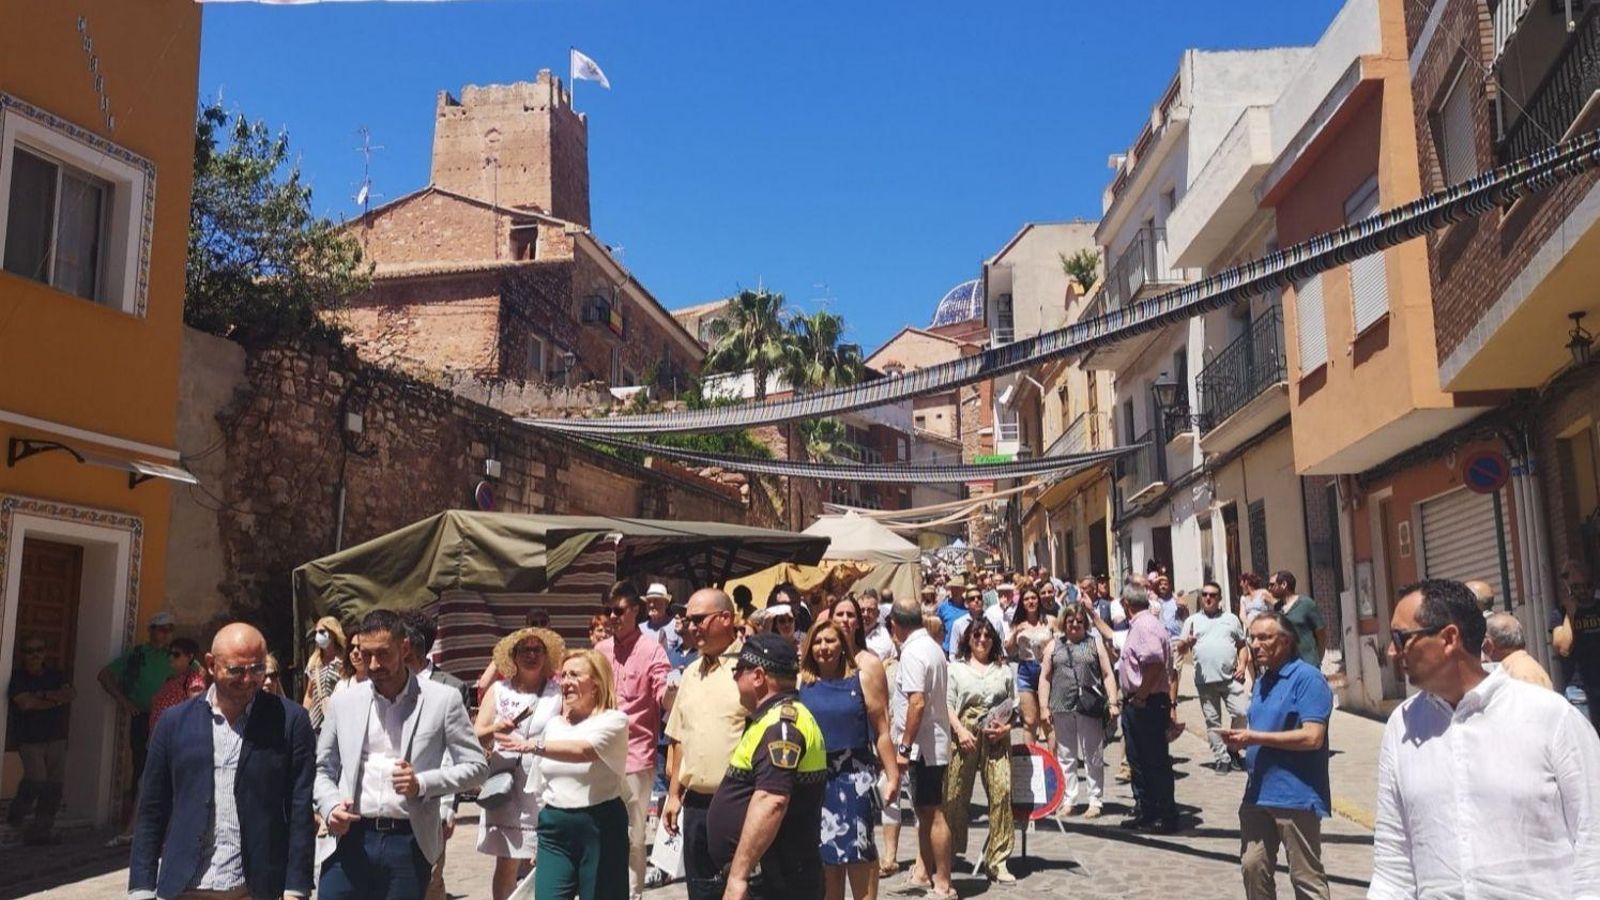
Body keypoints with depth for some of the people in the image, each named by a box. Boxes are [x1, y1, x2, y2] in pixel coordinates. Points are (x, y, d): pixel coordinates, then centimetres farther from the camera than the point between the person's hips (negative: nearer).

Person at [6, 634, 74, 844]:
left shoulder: (56, 675, 12)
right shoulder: (17, 677, 1)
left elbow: (70, 694, -4)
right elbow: (25, 703, -14)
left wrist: (44, 695, -14)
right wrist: (57, 700, -6)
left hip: (56, 738, 4)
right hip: (29, 739, -4)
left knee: (55, 785, -4)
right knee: (36, 780, -16)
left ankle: (41, 830, 4)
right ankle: (16, 813, 14)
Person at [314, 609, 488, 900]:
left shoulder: (443, 699, -2)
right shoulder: (343, 701, 7)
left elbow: (475, 765, 0)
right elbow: (322, 769, 14)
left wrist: (423, 784, -15)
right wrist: (330, 806, -6)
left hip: (410, 842, -2)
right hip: (350, 839, 2)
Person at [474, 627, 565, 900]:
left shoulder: (559, 692, 5)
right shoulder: (498, 690, 8)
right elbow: (476, 738, 3)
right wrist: (495, 729, -16)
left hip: (546, 792, -1)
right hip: (506, 789, 1)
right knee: (506, 864, 3)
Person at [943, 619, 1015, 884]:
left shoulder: (1003, 670, 17)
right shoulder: (956, 668, 10)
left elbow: (1014, 706, 16)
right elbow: (948, 703, 2)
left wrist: (1006, 726, -3)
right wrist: (960, 730, -11)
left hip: (997, 738, 2)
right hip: (965, 735, -2)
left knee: (1001, 791, -9)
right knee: (954, 795, -1)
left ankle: (997, 860, -1)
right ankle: (946, 855, 13)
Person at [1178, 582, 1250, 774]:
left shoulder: (1231, 619, 13)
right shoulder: (1192, 621, 10)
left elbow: (1242, 645, 15)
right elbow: (1180, 649, 7)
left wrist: (1243, 664, -1)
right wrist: (1187, 642, -16)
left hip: (1230, 678, 0)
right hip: (1205, 680, 0)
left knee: (1242, 712, -7)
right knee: (1212, 721, 4)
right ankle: (1221, 758, 12)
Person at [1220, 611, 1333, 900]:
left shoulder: (1307, 678, -12)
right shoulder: (1262, 681, 15)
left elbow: (1312, 737, -21)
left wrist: (1254, 737, -18)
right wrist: (1240, 739, 1)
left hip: (1295, 796, -8)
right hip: (1258, 792, 8)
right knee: (1253, 866, 11)